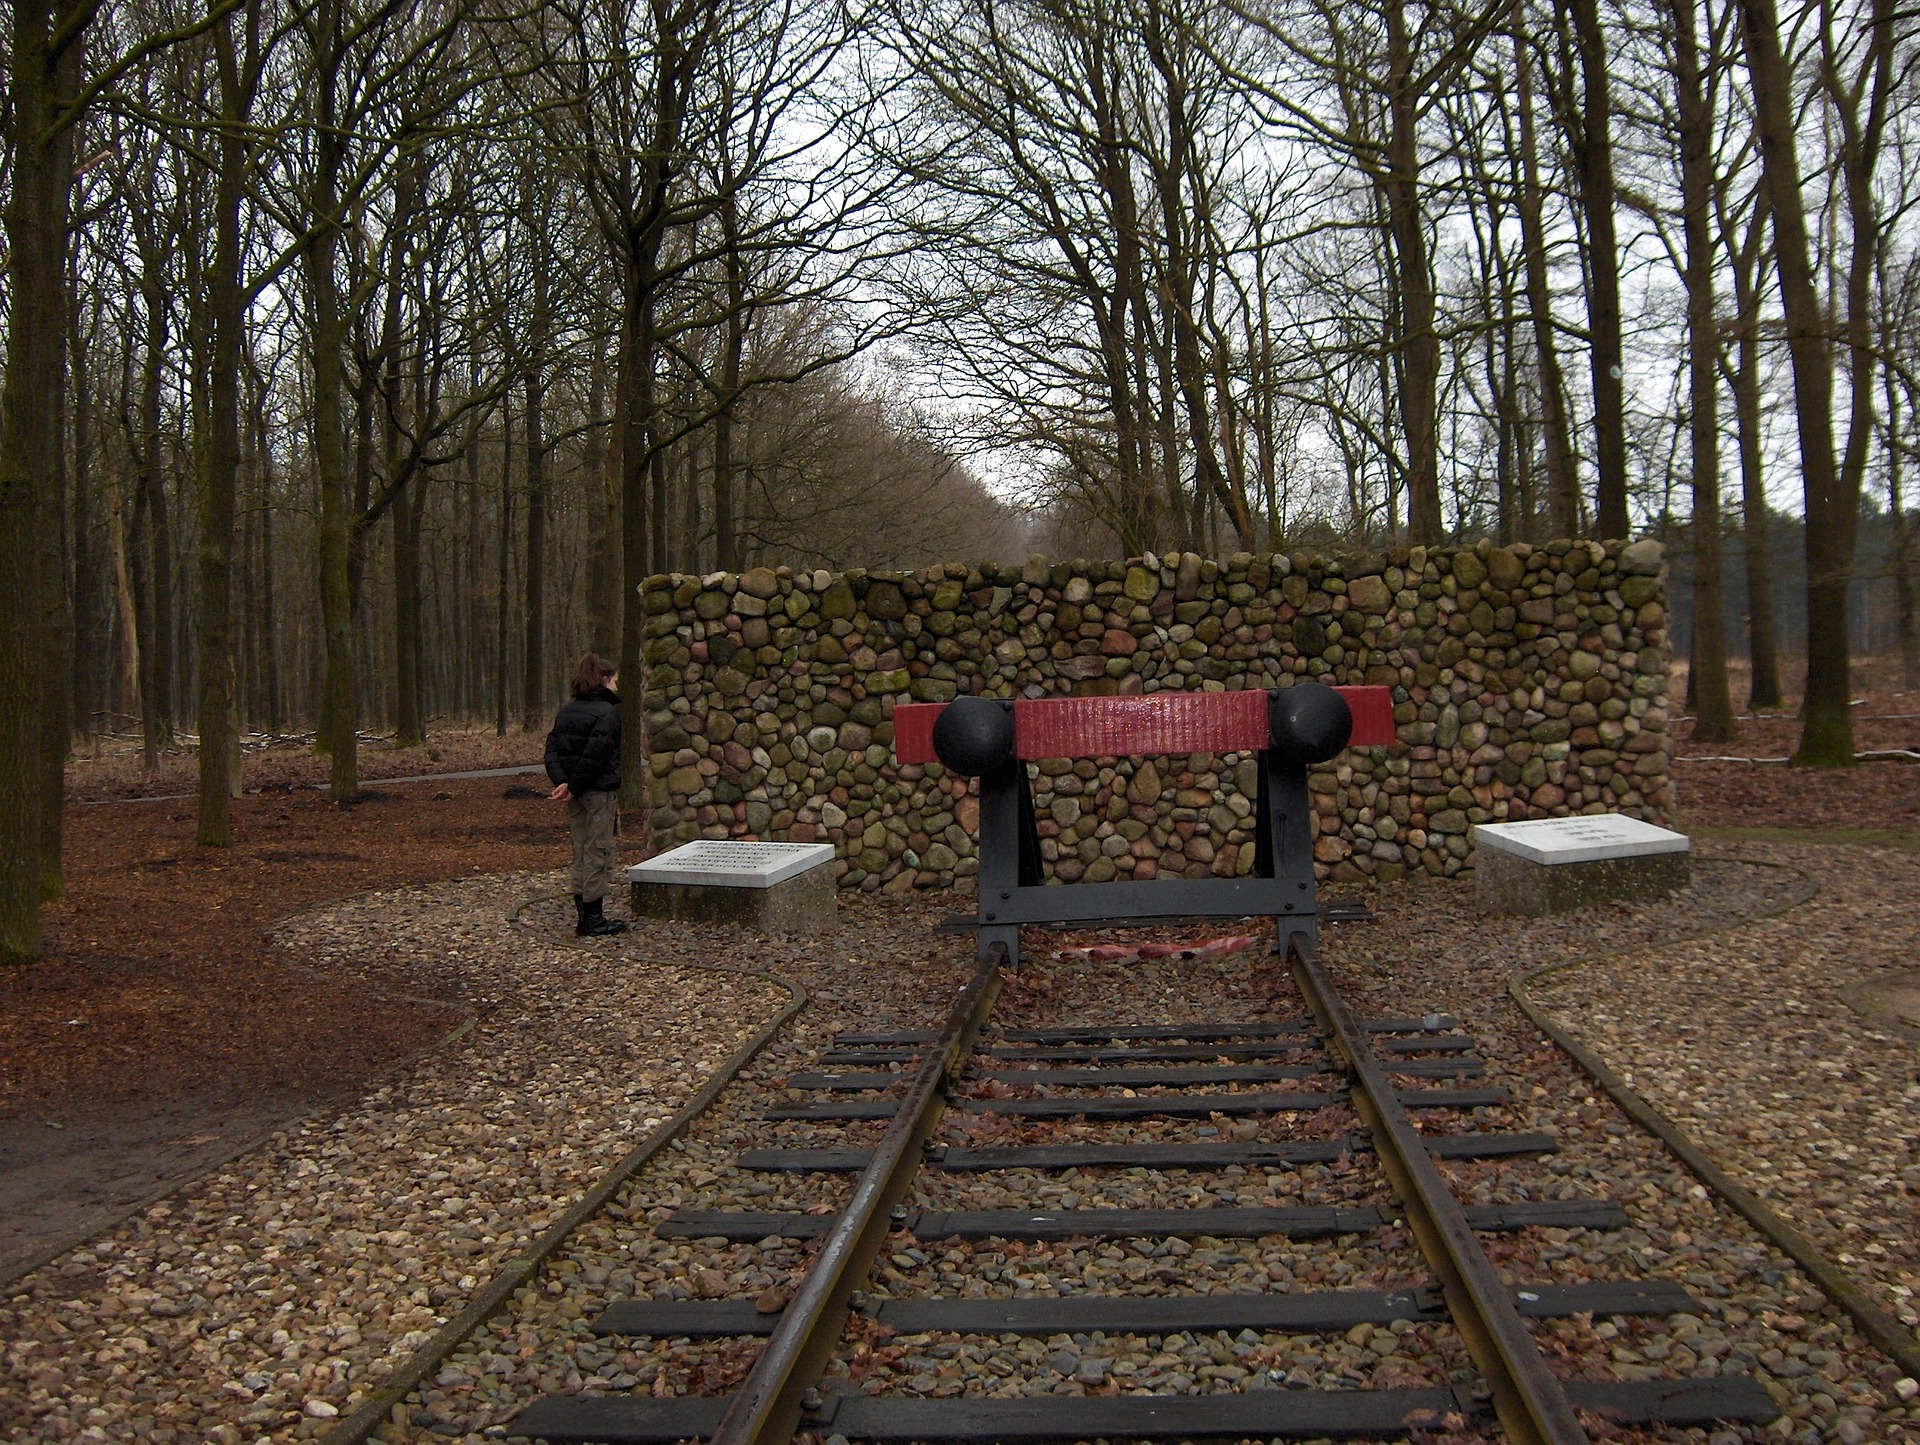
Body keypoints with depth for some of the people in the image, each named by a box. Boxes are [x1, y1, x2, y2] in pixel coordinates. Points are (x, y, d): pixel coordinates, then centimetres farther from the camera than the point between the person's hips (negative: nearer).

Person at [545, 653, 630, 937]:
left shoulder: (566, 711, 11)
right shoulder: (606, 712, -12)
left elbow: (552, 749, 2)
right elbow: (594, 756, -19)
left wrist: (562, 782, -7)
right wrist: (574, 788, -12)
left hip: (576, 795, 7)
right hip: (599, 792, -7)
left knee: (581, 854, 13)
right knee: (598, 853, 0)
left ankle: (583, 917, 17)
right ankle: (594, 920, 4)